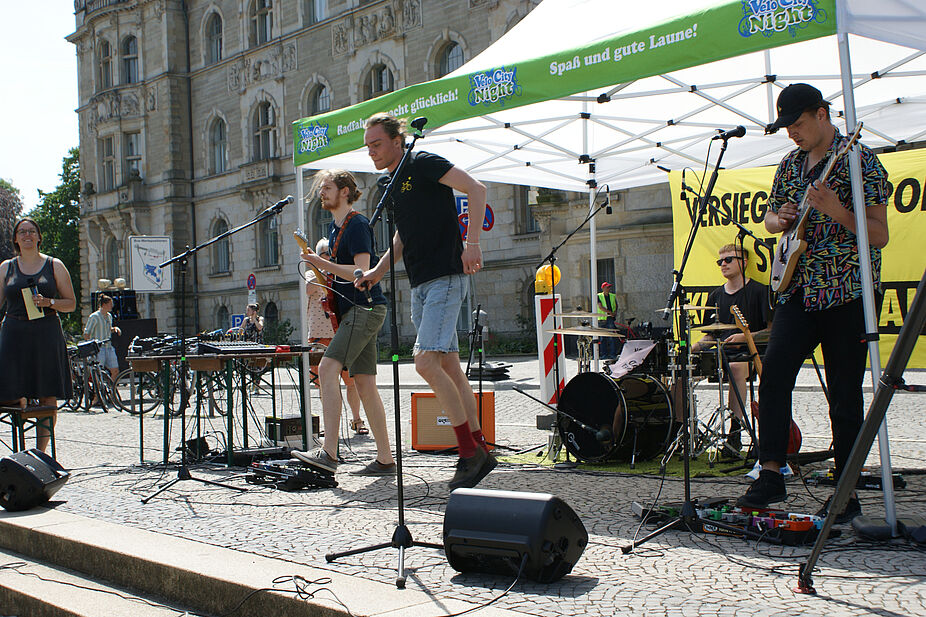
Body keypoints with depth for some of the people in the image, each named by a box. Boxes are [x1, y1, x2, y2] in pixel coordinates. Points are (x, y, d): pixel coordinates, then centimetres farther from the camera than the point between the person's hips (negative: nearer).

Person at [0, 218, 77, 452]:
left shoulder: (54, 266, 9)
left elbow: (71, 303, 9)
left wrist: (49, 303, -9)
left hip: (46, 336, -1)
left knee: (48, 399, -4)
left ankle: (40, 452, 5)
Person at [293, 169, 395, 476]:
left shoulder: (357, 224, -10)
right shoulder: (334, 227, 20)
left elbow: (362, 272, -20)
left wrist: (323, 264, -23)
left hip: (365, 307, -10)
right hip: (353, 310, 10)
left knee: (328, 368, -21)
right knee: (364, 382, 7)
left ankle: (328, 452, -25)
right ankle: (385, 459, 10)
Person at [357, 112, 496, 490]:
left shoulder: (422, 164, -6)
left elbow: (475, 188, -15)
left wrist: (472, 242, -23)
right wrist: (377, 271, 13)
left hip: (446, 278, -9)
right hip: (420, 285, 9)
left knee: (426, 362, -18)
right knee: (448, 367, 8)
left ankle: (468, 448, -8)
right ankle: (480, 452, 14)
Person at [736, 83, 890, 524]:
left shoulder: (860, 161, -5)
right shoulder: (790, 164, 14)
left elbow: (880, 236, -9)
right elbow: (770, 217, 26)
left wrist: (837, 212, -25)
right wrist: (778, 219, 2)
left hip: (847, 293, -5)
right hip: (798, 290, 5)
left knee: (844, 395, -1)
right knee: (774, 369, -12)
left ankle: (847, 495, 10)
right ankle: (771, 475, -6)